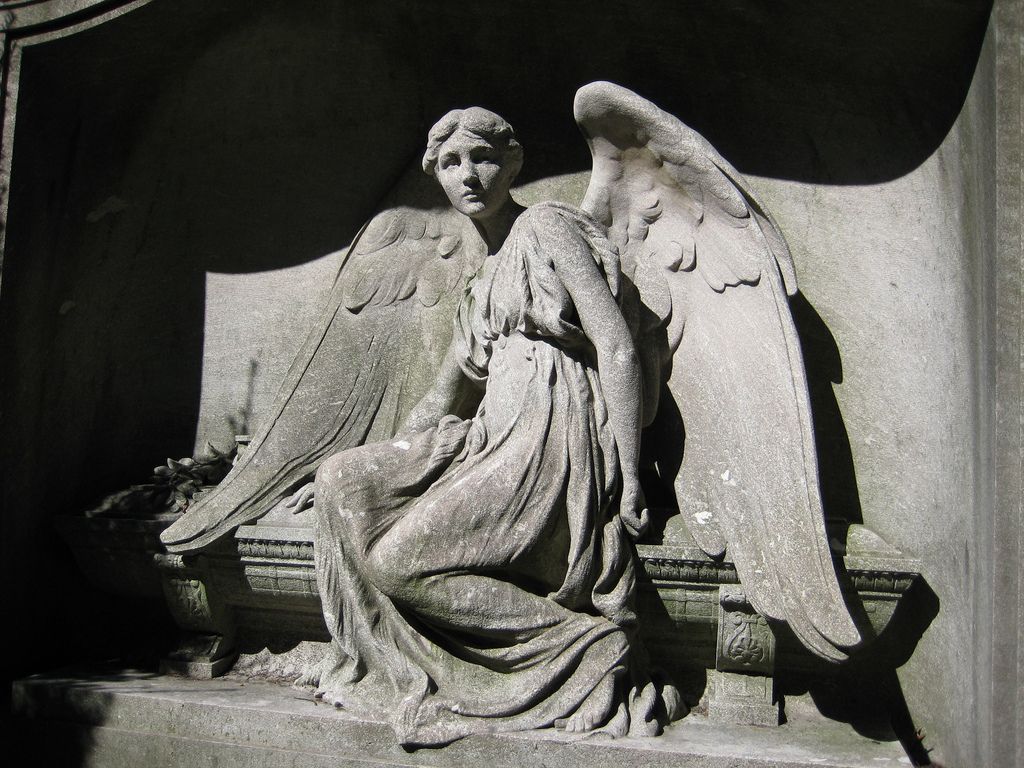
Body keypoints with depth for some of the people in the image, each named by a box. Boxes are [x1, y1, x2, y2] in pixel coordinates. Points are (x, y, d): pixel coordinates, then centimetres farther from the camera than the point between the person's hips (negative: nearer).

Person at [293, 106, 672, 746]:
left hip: (553, 440, -8)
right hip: (494, 440, 8)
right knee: (343, 485, -4)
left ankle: (592, 644, -11)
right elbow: (446, 398, 27)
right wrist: (340, 476, 26)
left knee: (399, 560, -18)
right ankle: (387, 667, 1)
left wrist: (629, 479, -17)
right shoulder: (486, 280, 24)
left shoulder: (546, 226, -2)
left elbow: (619, 347, -11)